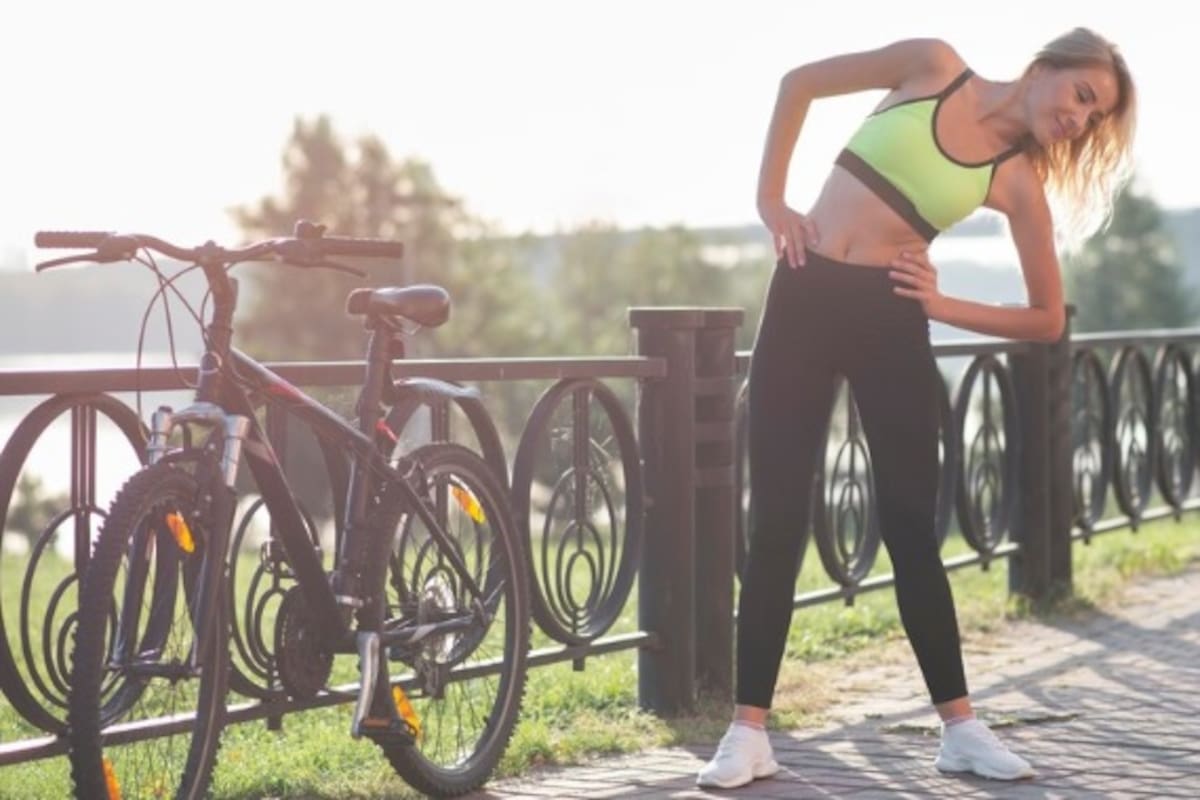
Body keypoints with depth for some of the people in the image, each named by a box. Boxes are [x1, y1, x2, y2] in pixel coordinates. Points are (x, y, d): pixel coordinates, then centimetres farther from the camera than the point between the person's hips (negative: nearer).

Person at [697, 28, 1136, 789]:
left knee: (911, 528, 2)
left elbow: (1049, 319, 4)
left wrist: (942, 305, -6)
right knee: (776, 524, -1)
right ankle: (749, 731, 4)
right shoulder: (935, 67, 1)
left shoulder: (1018, 181, 1)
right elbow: (800, 83, 9)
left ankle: (960, 727, 13)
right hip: (803, 297, 0)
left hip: (890, 321, 0)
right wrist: (772, 199, 3)